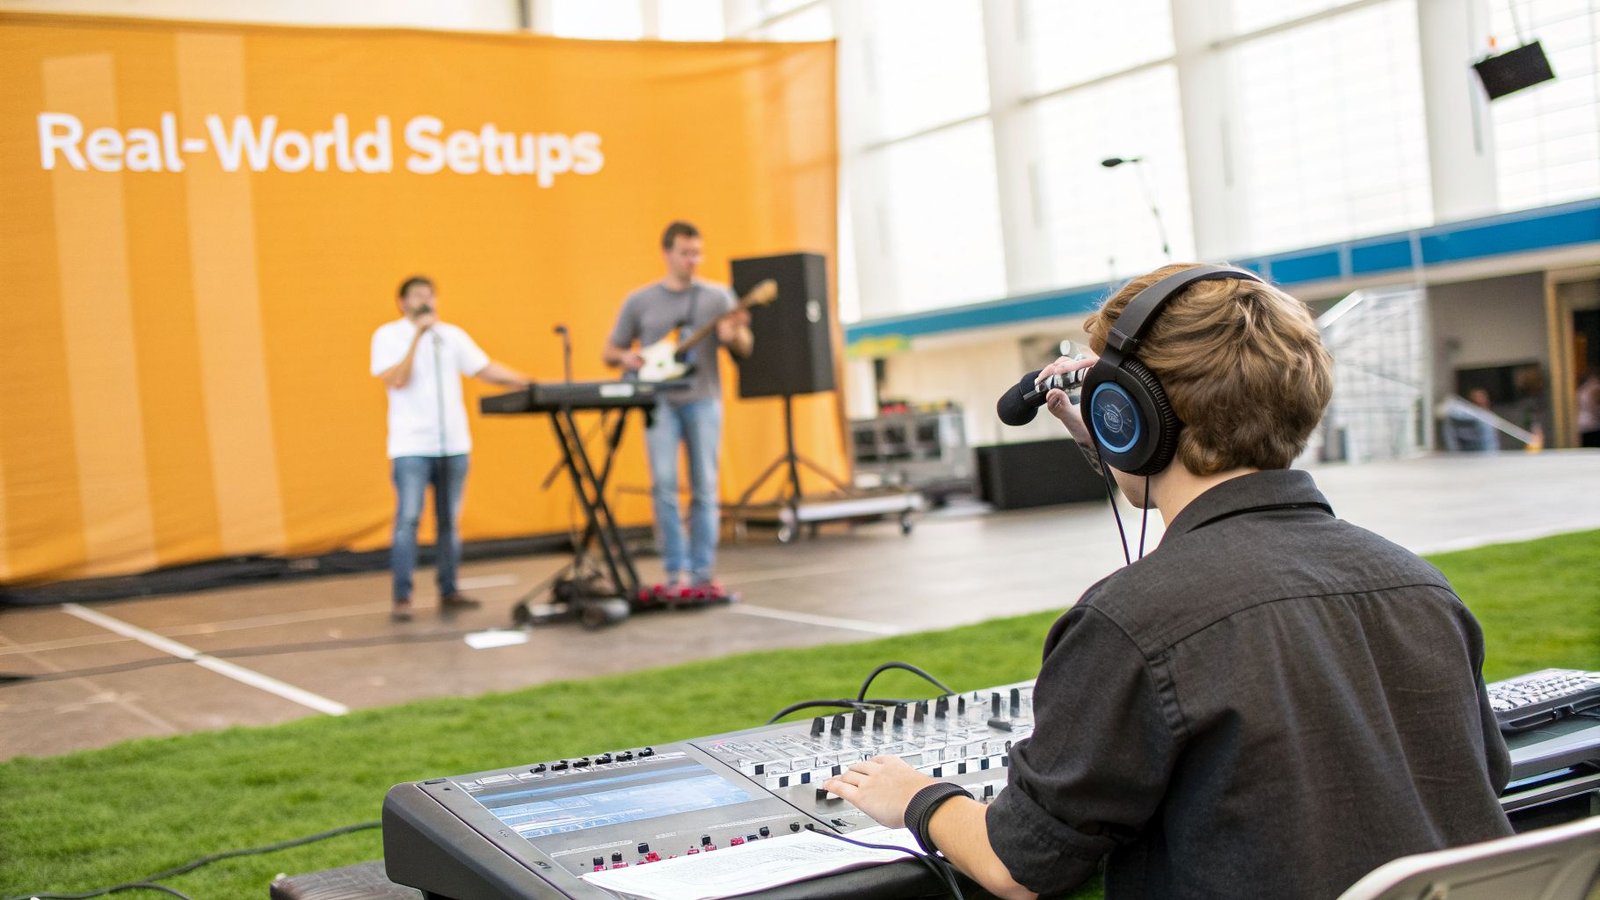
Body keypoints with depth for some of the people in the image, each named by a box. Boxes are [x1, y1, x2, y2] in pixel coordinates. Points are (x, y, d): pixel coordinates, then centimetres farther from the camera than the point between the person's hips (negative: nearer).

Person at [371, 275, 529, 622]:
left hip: (453, 444, 4)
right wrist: (417, 336, -16)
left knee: (450, 521, 7)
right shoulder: (388, 336, 0)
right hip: (411, 446, -4)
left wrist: (524, 382, -5)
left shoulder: (452, 335, 12)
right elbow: (396, 380, -13)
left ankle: (448, 592, 15)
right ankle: (402, 598, -5)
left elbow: (485, 369, 8)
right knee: (408, 519, -9)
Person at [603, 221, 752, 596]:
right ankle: (675, 572, -6)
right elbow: (610, 352, 15)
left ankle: (702, 573, 6)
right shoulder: (639, 301, 9)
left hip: (703, 399, 0)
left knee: (704, 487, 0)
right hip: (659, 402, 0)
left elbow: (745, 349, 2)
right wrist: (626, 358, -8)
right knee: (664, 484, -11)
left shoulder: (717, 296, 7)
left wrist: (735, 336, -20)